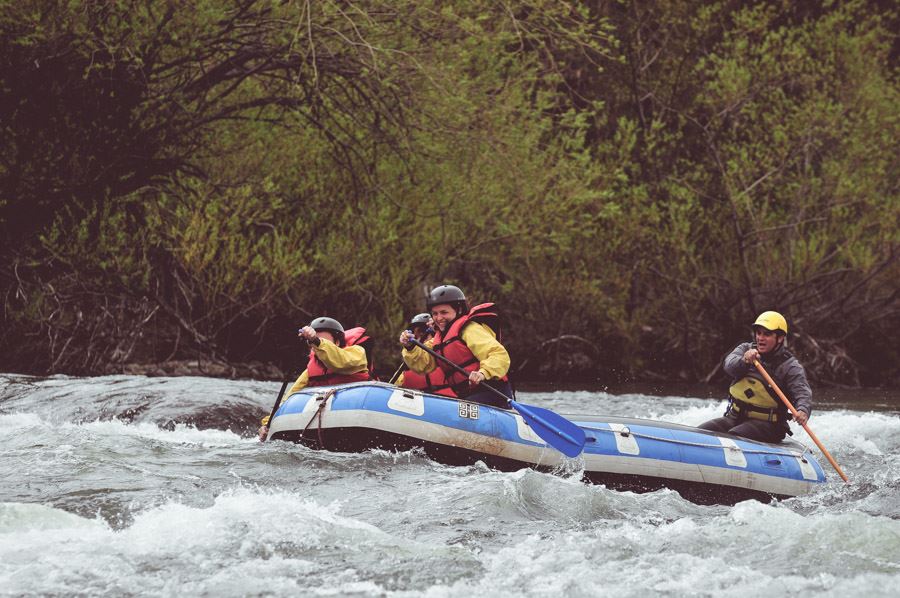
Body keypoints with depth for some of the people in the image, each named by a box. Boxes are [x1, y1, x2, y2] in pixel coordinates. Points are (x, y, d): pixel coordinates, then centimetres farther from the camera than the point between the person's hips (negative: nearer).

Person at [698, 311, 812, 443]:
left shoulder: (790, 366, -5)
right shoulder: (745, 349, 8)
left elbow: (803, 393, -20)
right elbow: (729, 365, -13)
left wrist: (802, 411, -44)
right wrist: (744, 361, -38)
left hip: (768, 424, -5)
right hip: (735, 418, 5)